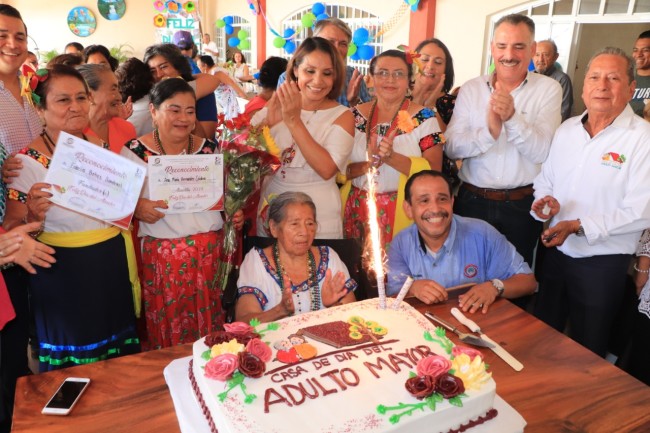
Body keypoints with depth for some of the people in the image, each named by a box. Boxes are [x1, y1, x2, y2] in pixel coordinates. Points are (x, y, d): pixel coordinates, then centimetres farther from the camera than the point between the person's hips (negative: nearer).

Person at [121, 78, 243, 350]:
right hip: (161, 256, -3)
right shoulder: (135, 152, -1)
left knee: (209, 326, 9)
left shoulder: (209, 149, 9)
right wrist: (137, 208, -21)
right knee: (167, 331, 5)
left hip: (210, 251, 3)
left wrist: (234, 214, 0)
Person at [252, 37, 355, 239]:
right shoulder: (276, 105, 1)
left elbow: (327, 170, -21)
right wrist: (270, 120, -20)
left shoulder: (342, 116, -8)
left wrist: (294, 121, -25)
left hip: (317, 216, -3)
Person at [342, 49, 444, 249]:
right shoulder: (355, 115, 6)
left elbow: (432, 171, -9)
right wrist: (368, 164, -16)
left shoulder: (424, 118, -1)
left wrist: (392, 157, -21)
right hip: (355, 213, 3)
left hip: (402, 214, -2)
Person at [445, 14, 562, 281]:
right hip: (472, 201, 2)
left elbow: (542, 151, -13)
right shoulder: (471, 89, 2)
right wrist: (488, 131, -24)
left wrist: (513, 117, -28)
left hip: (521, 205, -1)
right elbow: (451, 147, -7)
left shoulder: (548, 89, -3)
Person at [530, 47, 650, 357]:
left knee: (587, 351, 13)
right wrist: (546, 203, -9)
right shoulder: (566, 129, 5)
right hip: (555, 253, 5)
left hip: (603, 263, -5)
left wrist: (578, 226, -25)